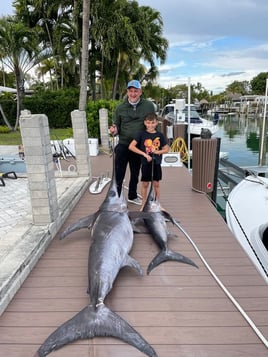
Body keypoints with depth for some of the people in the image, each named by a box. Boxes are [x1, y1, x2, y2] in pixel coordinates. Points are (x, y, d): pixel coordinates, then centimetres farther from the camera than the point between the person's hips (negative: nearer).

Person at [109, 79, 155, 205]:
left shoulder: (149, 106, -3)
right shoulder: (120, 108, -2)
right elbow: (117, 126, 5)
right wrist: (114, 130, -19)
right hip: (123, 146, -1)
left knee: (135, 174, 18)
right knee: (119, 174, 0)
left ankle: (132, 196, 38)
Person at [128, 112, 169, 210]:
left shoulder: (159, 135, 1)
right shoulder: (142, 134, -6)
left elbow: (166, 149, 6)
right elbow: (131, 146, -13)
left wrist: (157, 151, -14)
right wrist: (145, 154, -17)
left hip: (156, 163, 2)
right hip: (145, 163, -2)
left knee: (156, 184, 12)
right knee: (145, 184, 7)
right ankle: (144, 204, 21)